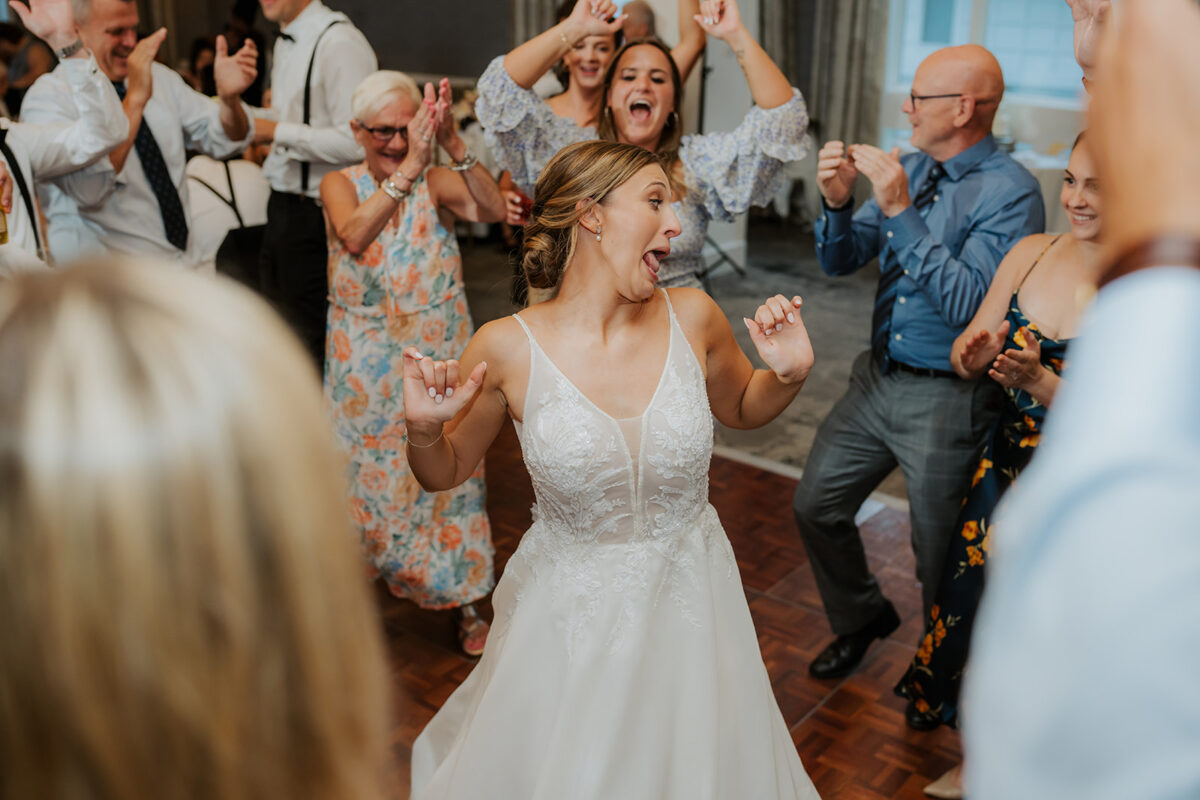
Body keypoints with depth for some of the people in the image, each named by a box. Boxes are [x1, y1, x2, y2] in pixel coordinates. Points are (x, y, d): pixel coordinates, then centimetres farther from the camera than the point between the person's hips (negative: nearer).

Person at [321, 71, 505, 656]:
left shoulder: (439, 183, -4)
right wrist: (409, 167, -34)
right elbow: (355, 237, -27)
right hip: (367, 371, 0)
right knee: (370, 480, 12)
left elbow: (493, 210, -24)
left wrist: (453, 145, -34)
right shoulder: (339, 185, -5)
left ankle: (464, 606, 22)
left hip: (438, 363, 0)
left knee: (448, 477, 6)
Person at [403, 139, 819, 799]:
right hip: (569, 615, -2)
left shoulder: (692, 317, -10)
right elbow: (443, 474, -1)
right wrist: (423, 429, -22)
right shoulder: (509, 348, -17)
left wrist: (789, 375, -9)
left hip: (687, 605, 3)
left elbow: (743, 409, 11)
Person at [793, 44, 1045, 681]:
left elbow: (967, 304, -26)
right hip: (878, 381, 7)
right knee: (815, 507, 14)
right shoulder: (909, 169, 5)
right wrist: (837, 202, -13)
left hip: (947, 399, -6)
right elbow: (838, 262, 7)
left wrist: (901, 212, -28)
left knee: (941, 559, 8)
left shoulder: (1010, 192, -16)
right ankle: (861, 620, 40)